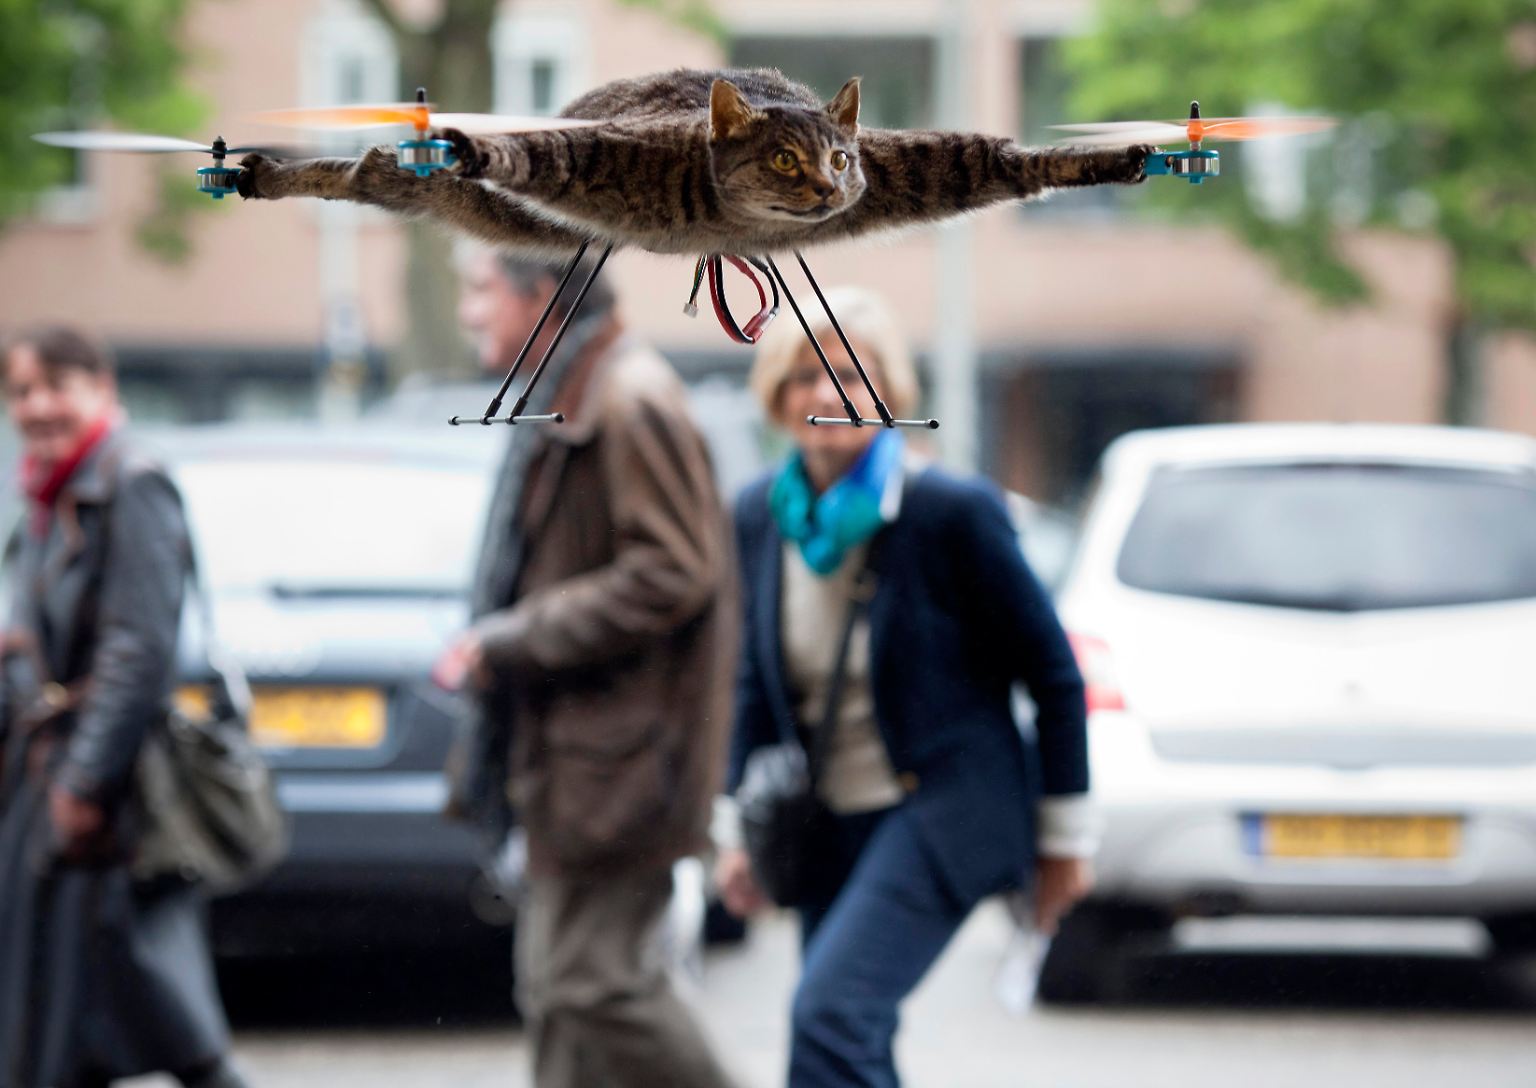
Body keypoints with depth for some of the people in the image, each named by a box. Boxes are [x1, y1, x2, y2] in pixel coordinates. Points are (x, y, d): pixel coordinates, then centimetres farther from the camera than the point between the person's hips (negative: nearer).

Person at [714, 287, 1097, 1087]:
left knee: (831, 1014, -22)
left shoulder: (951, 512, -14)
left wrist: (1065, 833, -1)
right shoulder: (760, 517, 2)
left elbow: (1052, 674, -6)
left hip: (941, 812, -6)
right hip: (827, 825, 6)